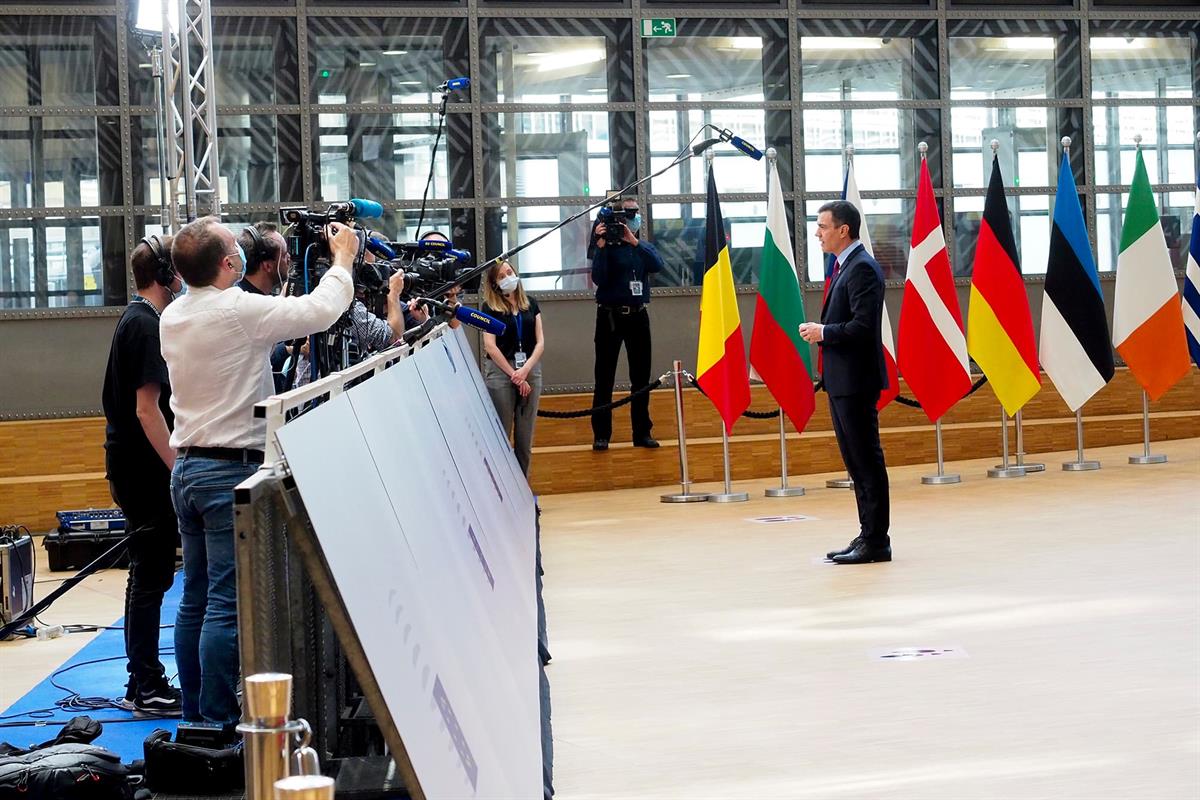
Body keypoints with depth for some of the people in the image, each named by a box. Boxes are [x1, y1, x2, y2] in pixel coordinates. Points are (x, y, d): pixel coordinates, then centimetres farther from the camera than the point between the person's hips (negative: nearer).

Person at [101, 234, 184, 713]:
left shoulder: (133, 320, 15)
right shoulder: (148, 326, -16)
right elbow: (147, 409, -21)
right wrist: (178, 470, -21)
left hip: (132, 468, 10)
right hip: (146, 470, -10)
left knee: (149, 574, 14)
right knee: (151, 577, -5)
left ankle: (143, 685, 20)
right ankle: (147, 689, -1)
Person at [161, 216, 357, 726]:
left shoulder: (172, 317, 9)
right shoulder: (238, 310, -16)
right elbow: (321, 311, -13)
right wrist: (343, 257, 4)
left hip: (187, 468, 9)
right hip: (232, 470, -9)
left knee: (196, 599, 12)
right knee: (227, 603, -8)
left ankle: (195, 717, 17)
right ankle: (218, 722, -8)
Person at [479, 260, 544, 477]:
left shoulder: (530, 304, 10)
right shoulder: (490, 307, 0)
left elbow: (540, 342, 6)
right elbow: (490, 346, -7)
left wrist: (525, 370, -10)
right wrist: (514, 374, -11)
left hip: (530, 370, 3)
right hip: (500, 371, -3)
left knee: (525, 436, 5)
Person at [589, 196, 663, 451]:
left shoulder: (644, 247, 9)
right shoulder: (607, 245, -2)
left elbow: (657, 265, -12)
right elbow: (598, 278, -14)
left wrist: (634, 242, -21)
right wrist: (601, 246, -22)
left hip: (637, 315, 4)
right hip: (610, 315, -4)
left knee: (641, 377, 6)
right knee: (605, 378, -2)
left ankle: (642, 432, 12)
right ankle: (601, 435, 2)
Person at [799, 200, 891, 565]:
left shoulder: (862, 268, -15)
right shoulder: (845, 266, 16)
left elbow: (863, 326, -23)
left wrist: (823, 333, -12)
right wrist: (819, 331, 5)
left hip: (856, 380, -10)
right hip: (841, 380, 10)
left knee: (867, 462, -6)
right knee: (856, 462, 13)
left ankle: (876, 541, -2)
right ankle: (868, 536, 19)